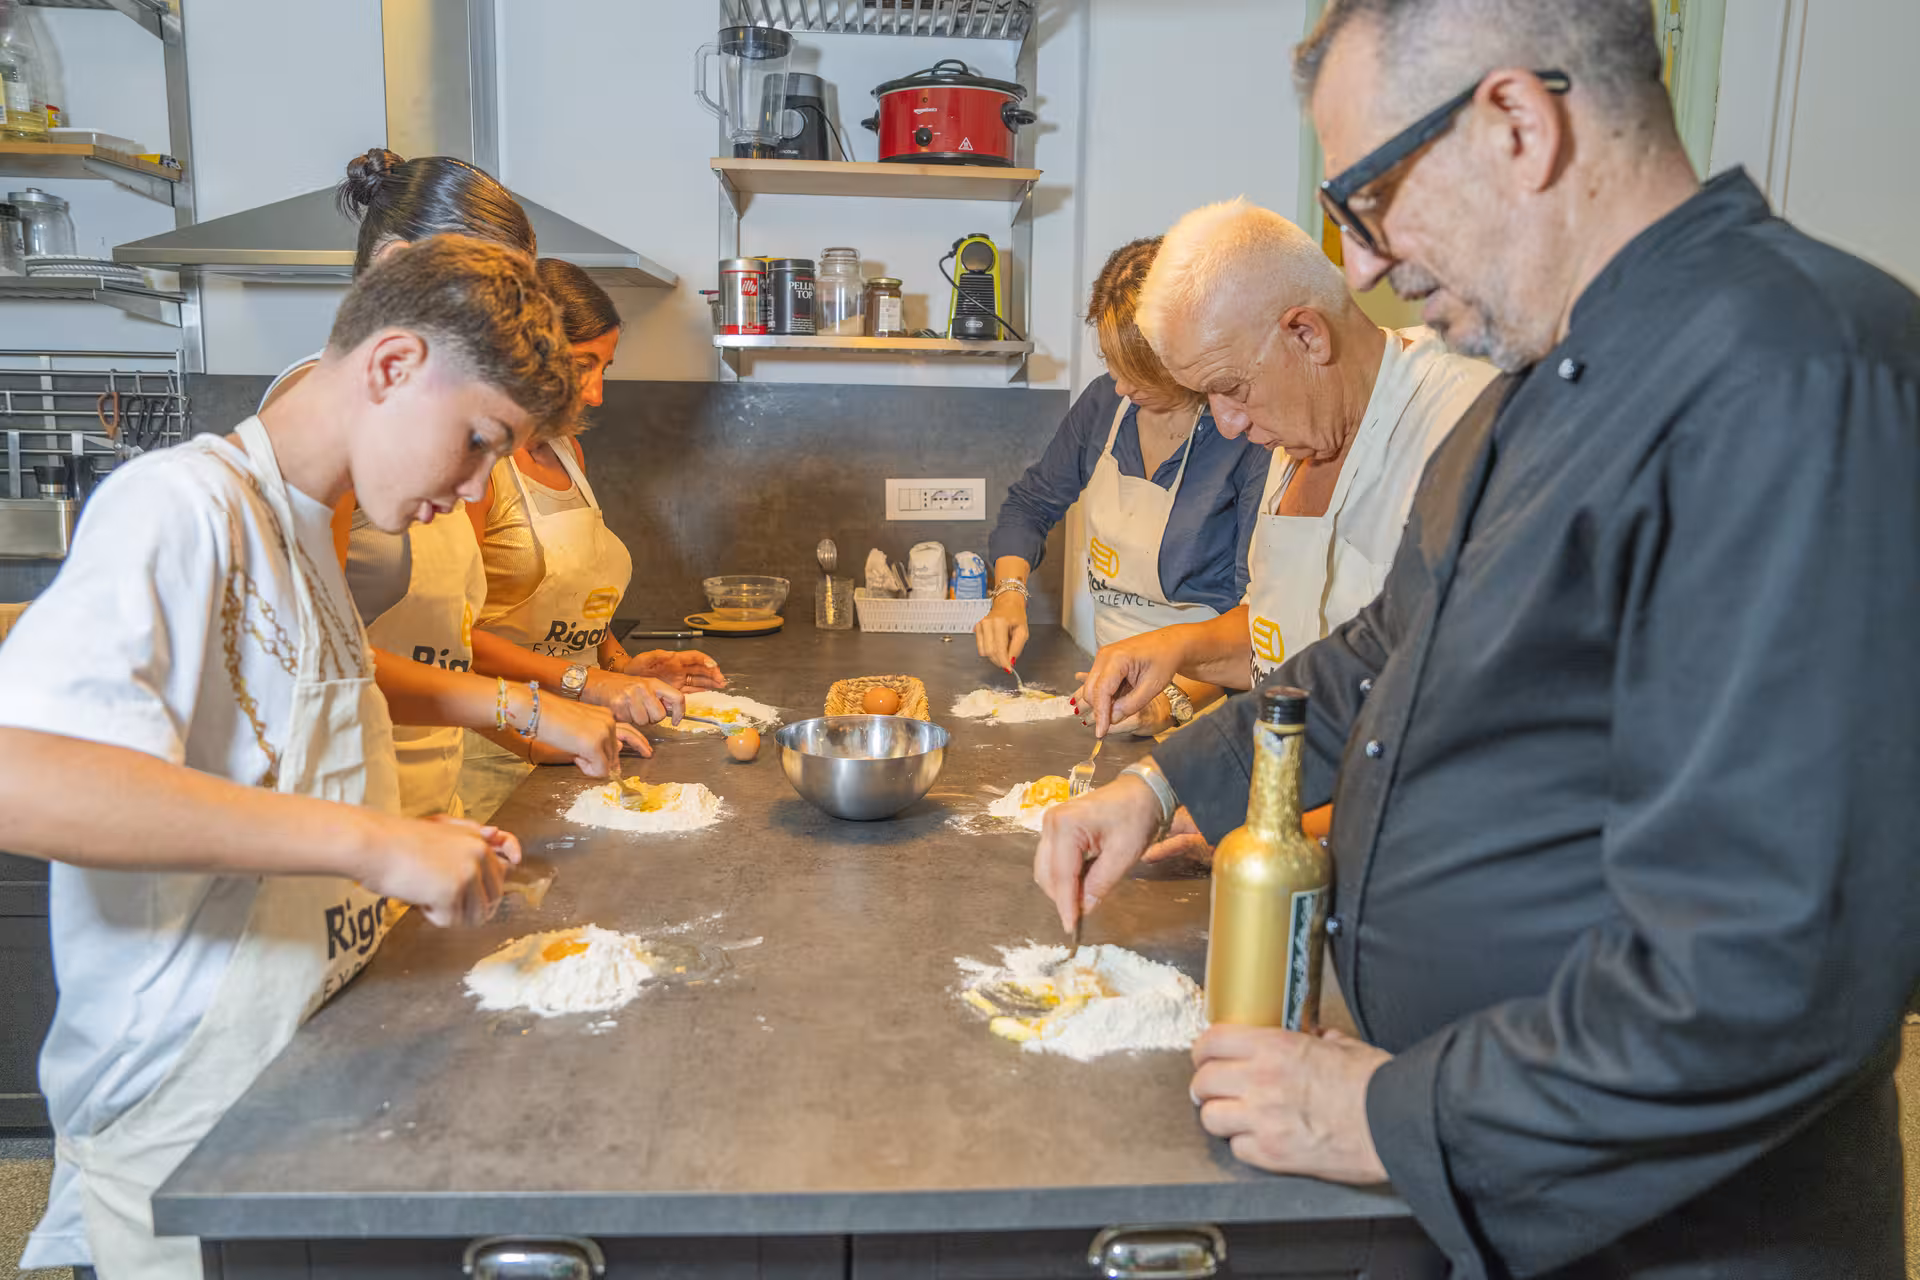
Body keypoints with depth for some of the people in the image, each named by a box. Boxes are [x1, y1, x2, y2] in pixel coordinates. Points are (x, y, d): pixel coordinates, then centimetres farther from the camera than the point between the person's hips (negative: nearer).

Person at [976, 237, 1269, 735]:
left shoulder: (1247, 433, -14)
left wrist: (1177, 697, -30)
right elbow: (1031, 503, 16)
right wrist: (1009, 595, 0)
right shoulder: (1104, 401, 4)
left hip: (1205, 697, -6)